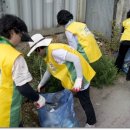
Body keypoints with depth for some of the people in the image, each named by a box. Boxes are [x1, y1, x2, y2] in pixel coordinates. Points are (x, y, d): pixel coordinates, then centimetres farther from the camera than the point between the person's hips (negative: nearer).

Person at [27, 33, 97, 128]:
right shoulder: (48, 53, 6)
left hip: (79, 75, -10)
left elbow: (76, 58, -31)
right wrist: (41, 84, 27)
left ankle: (91, 122, 27)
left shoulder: (54, 51, -26)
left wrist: (79, 79, -32)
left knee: (84, 101, 6)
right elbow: (49, 70, 20)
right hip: (71, 76, 10)